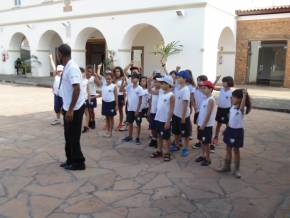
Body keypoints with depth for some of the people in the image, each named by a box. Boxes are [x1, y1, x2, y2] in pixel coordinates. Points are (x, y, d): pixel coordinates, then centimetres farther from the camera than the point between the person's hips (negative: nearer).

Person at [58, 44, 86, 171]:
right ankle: (70, 160, 30)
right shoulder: (67, 67, 9)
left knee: (73, 137, 1)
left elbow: (77, 89, -27)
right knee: (68, 136, 17)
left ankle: (78, 163, 16)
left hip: (74, 109, -9)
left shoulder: (72, 68, -21)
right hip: (68, 107, 9)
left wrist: (71, 110, -26)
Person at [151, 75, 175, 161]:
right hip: (158, 119, 8)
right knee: (159, 136, 18)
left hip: (165, 120, -8)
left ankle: (166, 153, 17)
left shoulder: (171, 96, -16)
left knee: (166, 137, 5)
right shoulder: (161, 93, 6)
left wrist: (168, 121, -18)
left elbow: (171, 110, -17)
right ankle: (159, 150, 31)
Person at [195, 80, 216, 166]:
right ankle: (203, 155, 31)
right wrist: (199, 122, 13)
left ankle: (208, 159, 13)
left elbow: (208, 114, -21)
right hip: (201, 124, 9)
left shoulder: (211, 100, -18)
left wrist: (204, 125, -19)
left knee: (206, 142, 1)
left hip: (207, 125, -9)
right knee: (202, 141, 18)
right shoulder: (205, 99, 10)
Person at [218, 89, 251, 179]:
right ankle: (227, 166, 29)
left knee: (236, 150, 5)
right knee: (228, 149, 15)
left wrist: (244, 95, -54)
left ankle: (236, 170, 19)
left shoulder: (242, 109, -18)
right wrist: (226, 129, 16)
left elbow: (242, 105, -44)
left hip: (237, 131, -7)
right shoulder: (232, 107, 3)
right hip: (230, 129, 7)